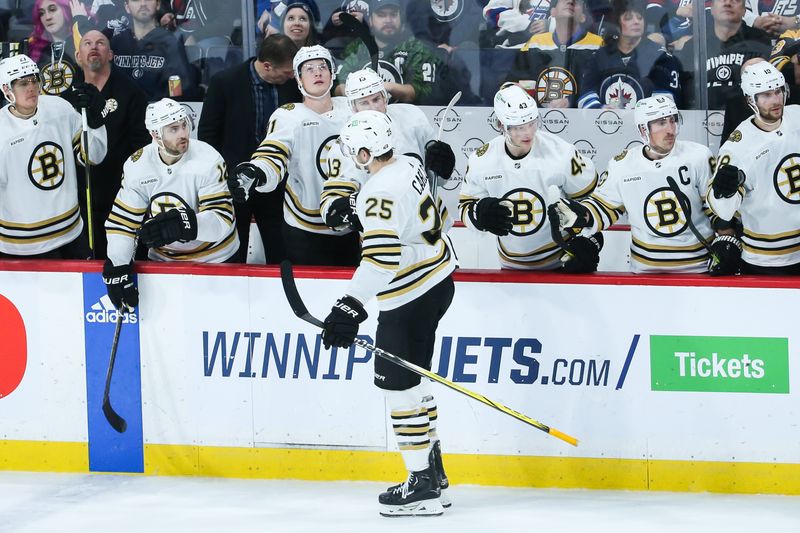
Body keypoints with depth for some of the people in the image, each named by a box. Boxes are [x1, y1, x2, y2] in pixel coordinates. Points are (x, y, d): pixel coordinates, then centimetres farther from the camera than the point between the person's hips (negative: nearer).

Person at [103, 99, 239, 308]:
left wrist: (185, 224, -48)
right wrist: (117, 267, -18)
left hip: (214, 260, -3)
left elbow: (221, 220, -29)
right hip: (162, 259, 3)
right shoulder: (137, 165, -10)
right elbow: (121, 220, -6)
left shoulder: (208, 161, -22)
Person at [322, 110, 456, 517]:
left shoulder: (381, 193, -25)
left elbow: (382, 257, -34)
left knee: (398, 384, -4)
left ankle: (422, 486, -2)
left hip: (410, 299, -10)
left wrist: (351, 307, -38)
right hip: (439, 280, 10)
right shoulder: (410, 166, 4)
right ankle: (431, 466, 29)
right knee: (412, 377, 20)